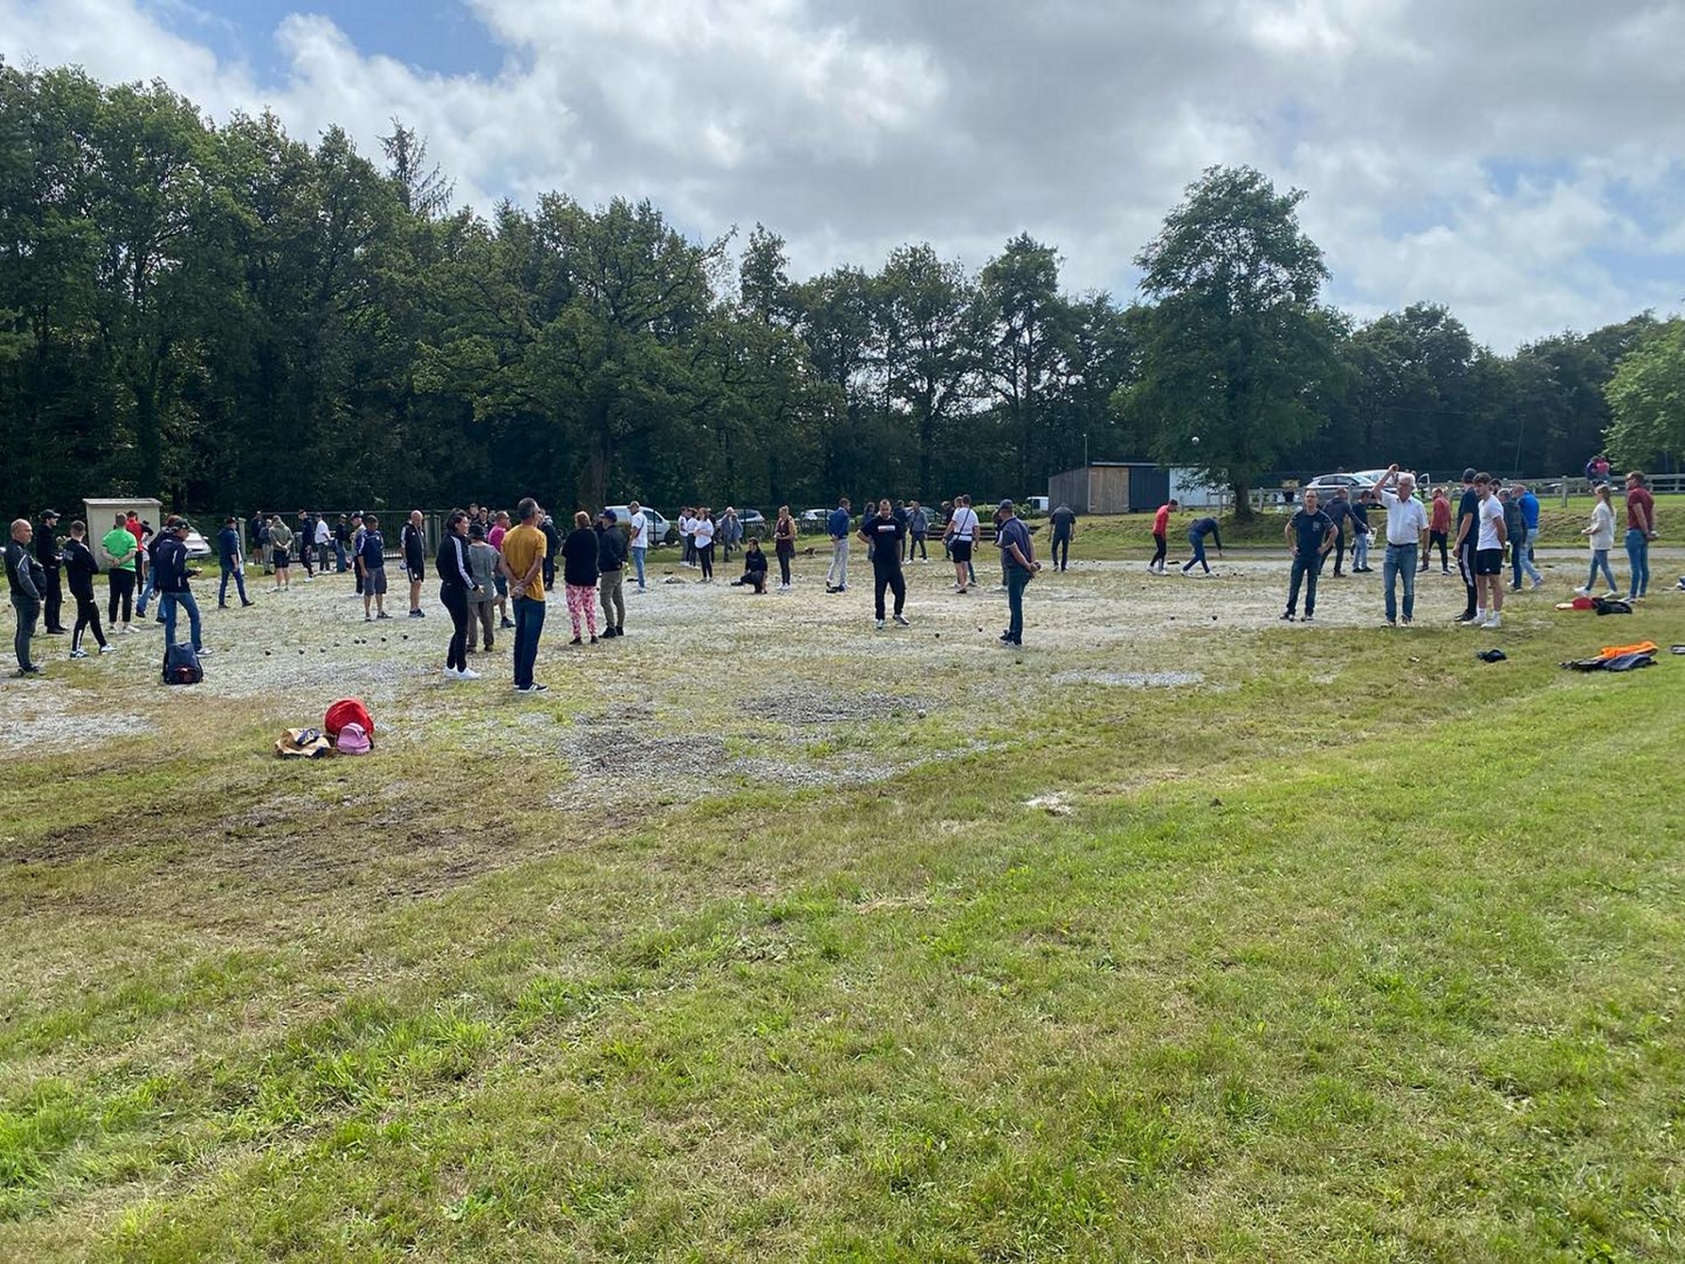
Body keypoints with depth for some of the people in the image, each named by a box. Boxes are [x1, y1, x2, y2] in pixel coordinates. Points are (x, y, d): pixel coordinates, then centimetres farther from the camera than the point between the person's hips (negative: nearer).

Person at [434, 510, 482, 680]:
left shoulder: (446, 541, 12)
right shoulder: (456, 542, -16)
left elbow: (438, 563, 20)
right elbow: (460, 569, -20)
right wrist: (474, 586, -13)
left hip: (447, 588, 9)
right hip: (456, 590, -9)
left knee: (459, 629, 15)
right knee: (462, 630, -1)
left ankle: (450, 667, 19)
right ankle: (461, 670, 5)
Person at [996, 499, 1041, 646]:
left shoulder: (1007, 530, -18)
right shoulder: (1022, 524, 9)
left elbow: (1016, 553, -20)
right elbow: (1031, 546, 6)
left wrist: (1029, 566, -14)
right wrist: (1032, 563, 1)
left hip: (1015, 570, -9)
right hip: (1025, 571, 9)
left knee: (1015, 604, -2)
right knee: (1015, 603, 20)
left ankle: (1016, 639, 3)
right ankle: (1012, 632, 31)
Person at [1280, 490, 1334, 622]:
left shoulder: (1322, 517, -7)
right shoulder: (1298, 515, -2)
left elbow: (1335, 531, 4)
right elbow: (1288, 530, 12)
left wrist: (1325, 547, 0)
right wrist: (1291, 546, 5)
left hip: (1315, 556, -1)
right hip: (1300, 555, 1)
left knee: (1311, 586, 6)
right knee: (1294, 584, 0)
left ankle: (1309, 612, 12)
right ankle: (1290, 611, 6)